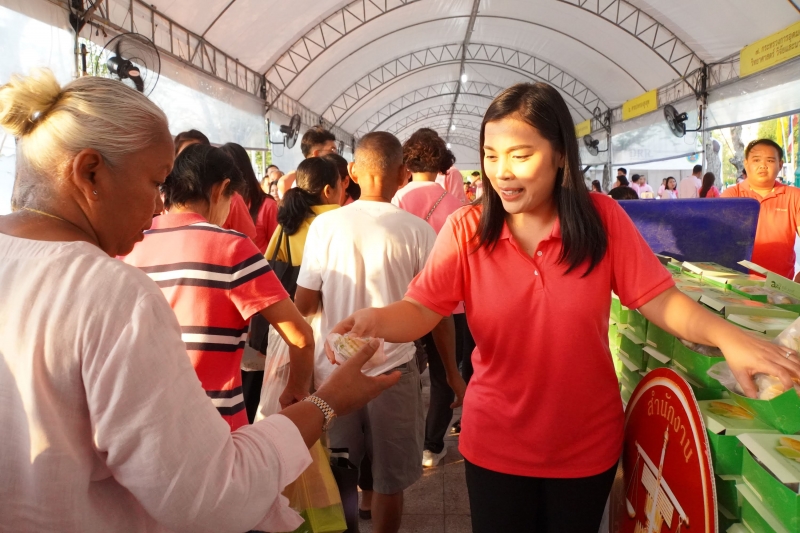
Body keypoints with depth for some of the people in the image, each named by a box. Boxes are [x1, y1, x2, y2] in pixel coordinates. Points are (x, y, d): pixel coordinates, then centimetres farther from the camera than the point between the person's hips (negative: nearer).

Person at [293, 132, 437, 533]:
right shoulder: (417, 230, -10)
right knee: (390, 479, 15)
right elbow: (436, 310, -5)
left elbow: (303, 304, -3)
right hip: (393, 368, -2)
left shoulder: (325, 224, -6)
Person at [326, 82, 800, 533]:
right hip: (496, 445, 0)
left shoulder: (602, 217, -11)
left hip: (589, 444, 1)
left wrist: (726, 336, -28)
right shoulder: (466, 229, -12)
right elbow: (420, 310, -16)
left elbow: (660, 300, -10)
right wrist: (374, 320, -37)